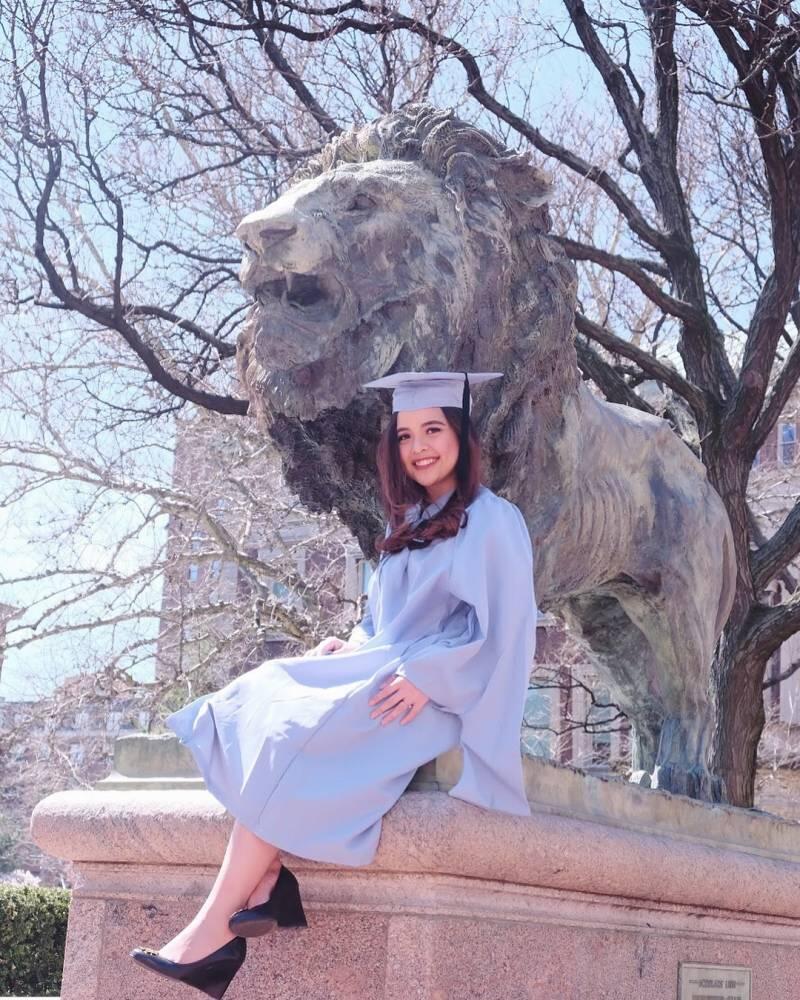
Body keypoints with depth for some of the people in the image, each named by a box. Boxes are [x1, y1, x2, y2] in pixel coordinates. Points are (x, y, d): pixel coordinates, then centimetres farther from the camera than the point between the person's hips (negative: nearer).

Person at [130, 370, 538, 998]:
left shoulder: (492, 521, -4)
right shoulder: (408, 524, 21)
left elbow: (501, 629, -13)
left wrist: (426, 677, -22)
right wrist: (355, 644, 2)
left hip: (439, 698, -8)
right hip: (382, 671, 9)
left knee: (289, 737, -26)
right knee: (258, 701, -13)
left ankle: (213, 933, -28)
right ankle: (266, 882, -28)